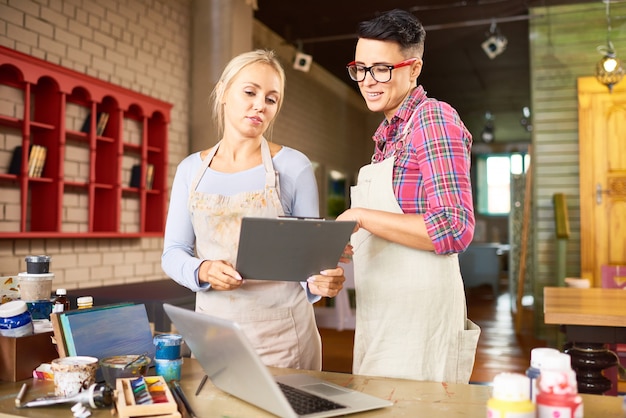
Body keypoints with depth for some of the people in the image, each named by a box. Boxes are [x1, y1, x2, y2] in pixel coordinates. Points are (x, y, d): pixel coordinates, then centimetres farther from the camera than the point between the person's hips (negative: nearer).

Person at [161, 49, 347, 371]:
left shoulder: (294, 166, -4)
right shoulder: (190, 170, 5)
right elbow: (173, 253, 3)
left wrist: (320, 281, -22)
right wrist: (202, 271, -17)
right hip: (213, 327, 2)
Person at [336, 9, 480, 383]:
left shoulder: (434, 118, -11)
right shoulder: (388, 134, 17)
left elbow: (455, 229, -21)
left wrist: (361, 216, -19)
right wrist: (342, 242, 7)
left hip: (420, 319, -9)